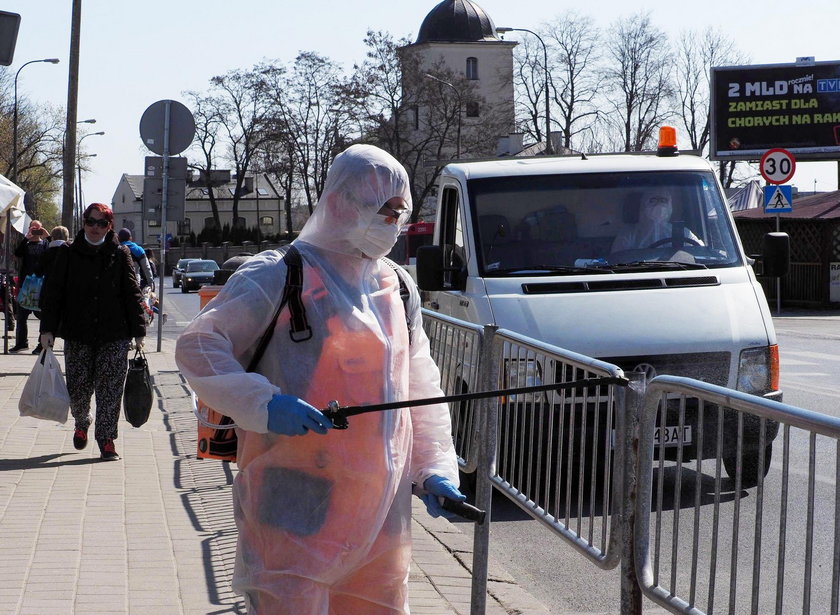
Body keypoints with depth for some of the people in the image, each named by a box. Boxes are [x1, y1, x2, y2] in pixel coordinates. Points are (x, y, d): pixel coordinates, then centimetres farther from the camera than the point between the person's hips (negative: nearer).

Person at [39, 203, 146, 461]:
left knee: (110, 390, -5)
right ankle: (81, 424, 35)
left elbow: (132, 294, 5)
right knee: (78, 388, 6)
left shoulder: (120, 255, 5)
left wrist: (138, 331, 1)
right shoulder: (67, 254, 4)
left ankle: (107, 440, 1)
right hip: (77, 335, 1)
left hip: (114, 336, 0)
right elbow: (52, 292, 3)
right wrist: (48, 328, -4)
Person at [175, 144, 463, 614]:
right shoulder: (279, 276, -5)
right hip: (295, 504, -6)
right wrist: (265, 404, -21)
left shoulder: (399, 289, 16)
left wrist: (434, 469, 11)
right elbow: (196, 347, -8)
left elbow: (422, 390, 22)